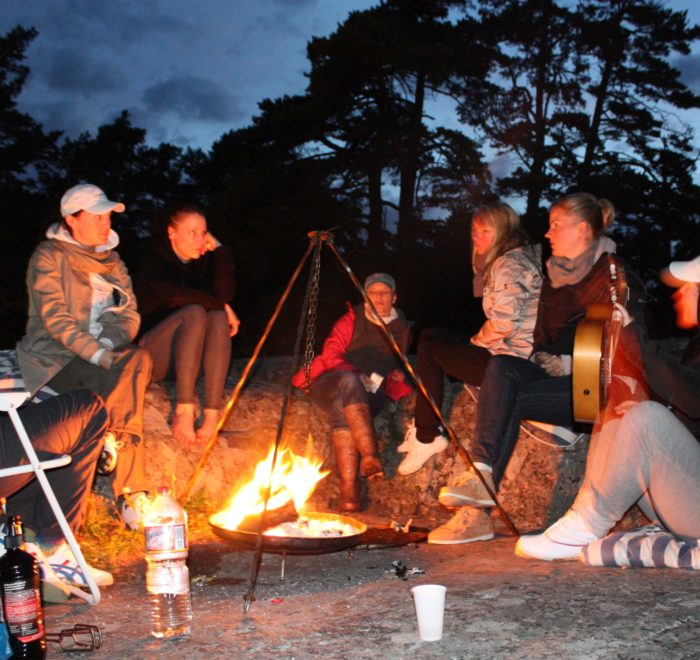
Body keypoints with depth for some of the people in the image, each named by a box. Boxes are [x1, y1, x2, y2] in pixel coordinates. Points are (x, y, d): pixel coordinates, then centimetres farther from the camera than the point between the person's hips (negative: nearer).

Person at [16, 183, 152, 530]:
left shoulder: (111, 260, 16)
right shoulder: (49, 256, -3)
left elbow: (129, 315, 9)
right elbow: (55, 318, -14)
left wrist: (108, 345, -13)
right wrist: (99, 355, -24)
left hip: (100, 356, 5)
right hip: (54, 358, -5)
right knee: (128, 388, -32)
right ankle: (130, 493, -23)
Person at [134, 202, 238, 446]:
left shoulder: (203, 261, 9)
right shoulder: (153, 262, -7)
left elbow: (224, 293, -10)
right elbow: (176, 295, -24)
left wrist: (218, 249, -10)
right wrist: (222, 305, -16)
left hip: (188, 359, 5)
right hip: (151, 356, -5)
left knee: (219, 318, -24)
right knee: (195, 312, -29)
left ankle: (212, 413, -36)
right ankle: (184, 408, -37)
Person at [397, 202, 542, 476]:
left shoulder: (510, 264, -16)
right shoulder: (502, 262, 17)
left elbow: (504, 323, -26)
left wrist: (477, 341, -8)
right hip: (506, 353, 11)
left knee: (428, 349, -5)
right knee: (430, 335, 16)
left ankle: (427, 437, 4)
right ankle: (424, 427, 16)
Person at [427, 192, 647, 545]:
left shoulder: (614, 275, -5)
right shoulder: (554, 275, 18)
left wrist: (570, 363, -16)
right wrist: (543, 358, 3)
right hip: (556, 376, 7)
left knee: (510, 398, -28)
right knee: (501, 366, -25)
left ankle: (479, 501, -30)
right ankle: (481, 475, -37)